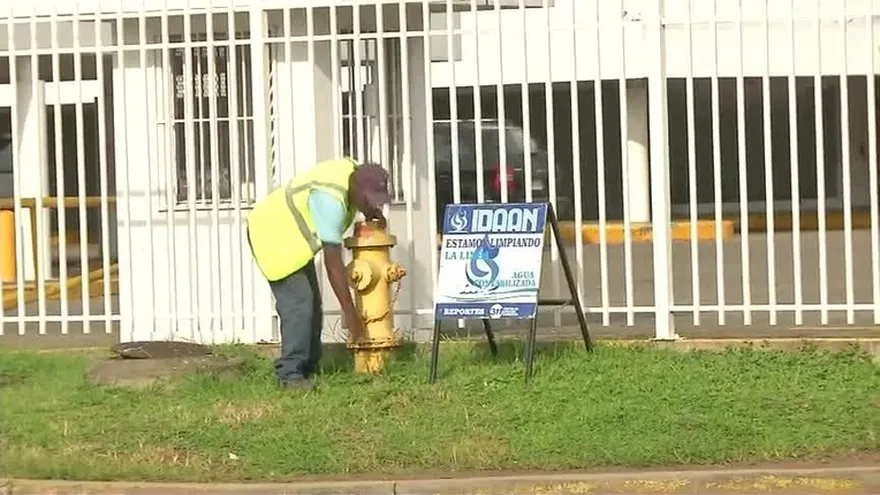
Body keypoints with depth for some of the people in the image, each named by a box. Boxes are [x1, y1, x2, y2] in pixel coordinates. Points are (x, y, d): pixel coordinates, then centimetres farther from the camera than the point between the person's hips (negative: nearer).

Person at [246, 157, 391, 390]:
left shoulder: (354, 171, -9)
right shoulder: (331, 199, -34)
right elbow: (333, 261, -33)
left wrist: (370, 212, -6)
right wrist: (349, 311, -31)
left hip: (293, 238, 10)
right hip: (273, 237, -10)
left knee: (311, 304, 8)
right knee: (298, 303, -19)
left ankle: (308, 370, 13)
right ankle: (290, 374, -18)